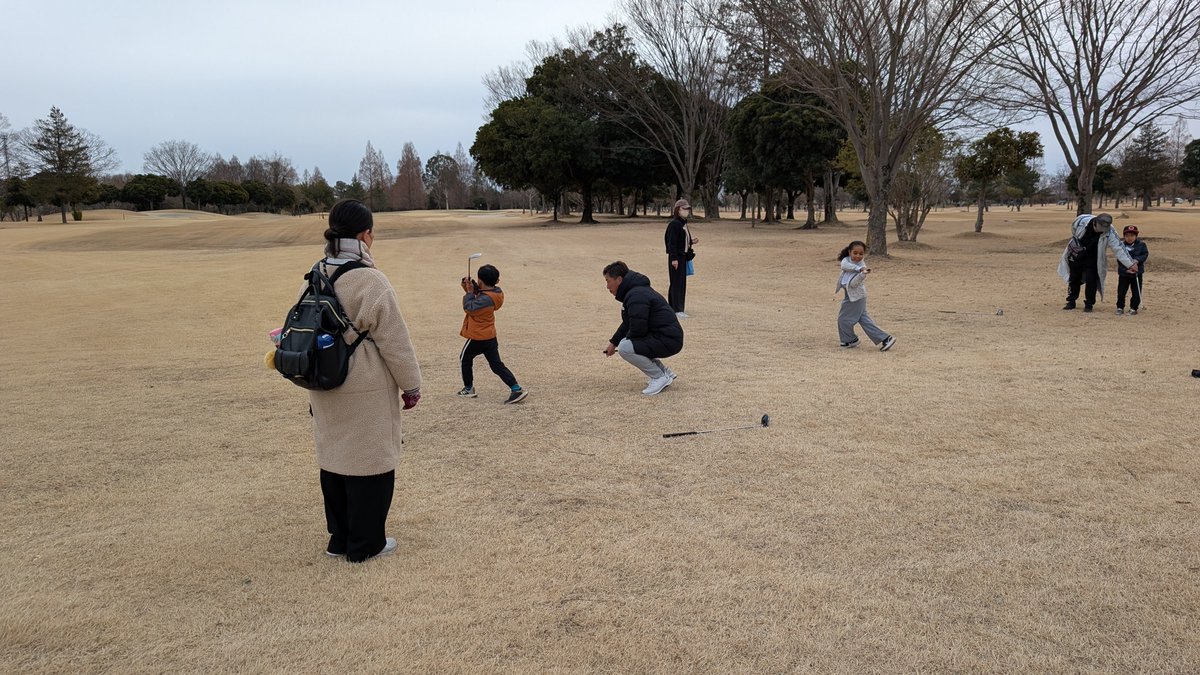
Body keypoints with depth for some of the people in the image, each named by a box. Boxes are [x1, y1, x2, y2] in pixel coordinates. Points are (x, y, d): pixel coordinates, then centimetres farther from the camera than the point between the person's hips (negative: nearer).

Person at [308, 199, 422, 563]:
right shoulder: (370, 281, -20)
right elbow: (395, 342, -15)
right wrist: (411, 385, -3)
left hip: (325, 391, 7)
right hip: (366, 394, -7)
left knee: (334, 459, 17)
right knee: (368, 463, 6)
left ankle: (339, 538, 30)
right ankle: (365, 543, 17)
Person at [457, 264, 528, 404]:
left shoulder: (486, 299, -26)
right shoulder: (497, 293, 3)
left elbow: (469, 308, -28)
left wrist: (469, 292, -16)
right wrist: (471, 289, -1)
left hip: (477, 337, -8)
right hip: (490, 336, 8)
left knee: (465, 359, 16)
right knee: (496, 365, 8)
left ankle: (468, 388, 25)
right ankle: (516, 389, -2)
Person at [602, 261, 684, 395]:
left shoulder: (636, 296, -20)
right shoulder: (633, 290, 15)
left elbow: (638, 329, -23)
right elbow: (628, 324, 24)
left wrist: (621, 341, -3)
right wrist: (613, 342, 16)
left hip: (669, 341, -11)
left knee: (624, 348, -20)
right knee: (626, 343, 20)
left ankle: (660, 378, -7)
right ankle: (665, 372, 18)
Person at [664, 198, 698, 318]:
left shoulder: (683, 223, 14)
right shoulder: (674, 224, -14)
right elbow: (671, 242, -18)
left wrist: (692, 241, 6)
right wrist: (674, 258, -21)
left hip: (683, 256, 10)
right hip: (676, 257, -10)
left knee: (682, 283, 12)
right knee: (676, 282, -6)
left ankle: (675, 308, 20)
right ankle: (677, 309, -4)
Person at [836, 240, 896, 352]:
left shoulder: (862, 266, -17)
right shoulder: (847, 260, -1)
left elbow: (853, 284, -25)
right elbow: (844, 265, -27)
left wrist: (863, 274, -42)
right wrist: (858, 269, -37)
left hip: (856, 297, -7)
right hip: (849, 296, 7)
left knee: (844, 319, 0)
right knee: (863, 319, 9)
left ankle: (851, 340, 24)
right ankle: (885, 339, 13)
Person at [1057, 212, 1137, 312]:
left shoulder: (1109, 233, -26)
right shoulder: (1082, 221, -24)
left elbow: (1118, 249, -26)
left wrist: (1130, 264, -30)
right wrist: (1075, 242, -3)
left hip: (1092, 259, -1)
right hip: (1076, 256, 1)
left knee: (1091, 281, -7)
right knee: (1074, 279, 10)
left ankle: (1089, 304, 7)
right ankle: (1071, 302, 24)